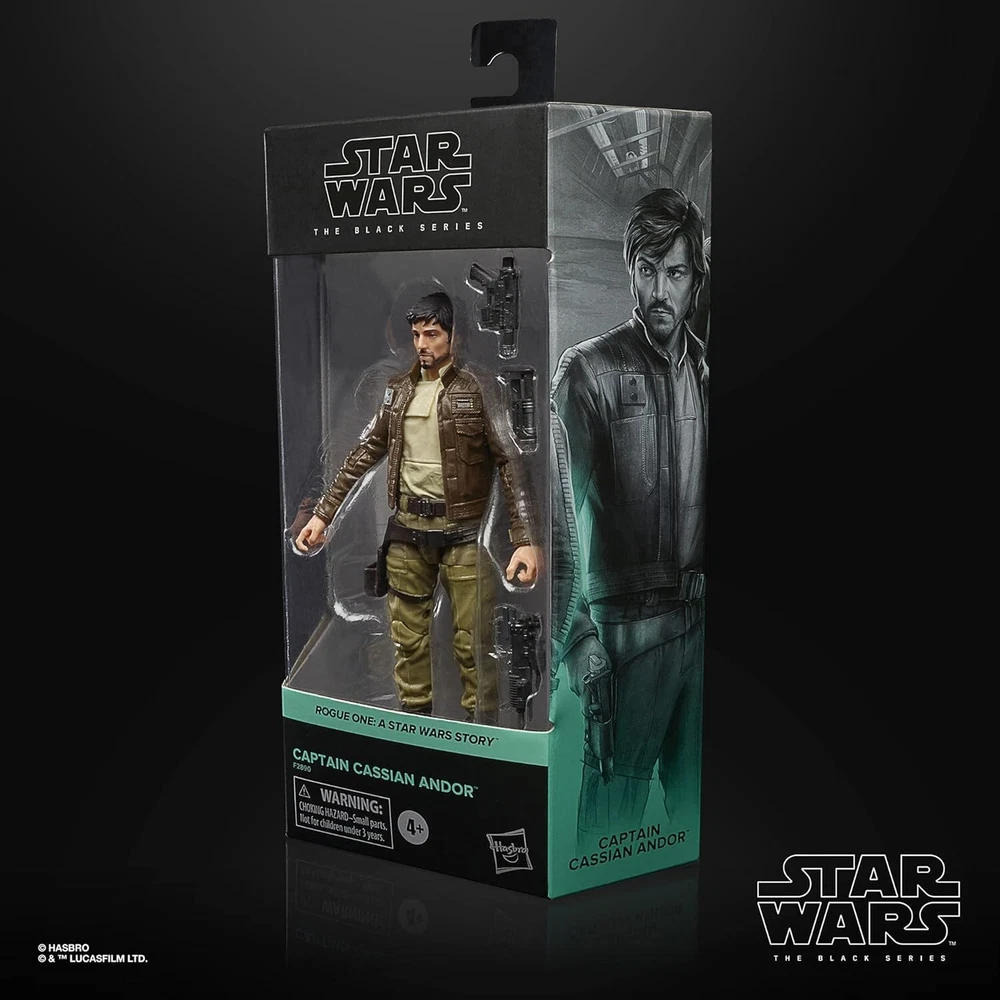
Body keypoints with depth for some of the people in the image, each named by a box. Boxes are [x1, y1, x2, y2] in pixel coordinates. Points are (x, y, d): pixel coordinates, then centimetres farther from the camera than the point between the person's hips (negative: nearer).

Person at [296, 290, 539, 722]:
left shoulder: (476, 389, -7)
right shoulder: (398, 390, 9)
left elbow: (510, 462, -11)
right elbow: (363, 454, 13)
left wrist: (525, 539, -20)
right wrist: (322, 514, 9)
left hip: (461, 529, -5)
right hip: (407, 528, 5)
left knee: (471, 639, 0)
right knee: (407, 636, 11)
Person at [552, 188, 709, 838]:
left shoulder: (706, 375, 11)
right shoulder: (590, 370, -4)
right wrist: (578, 635, -15)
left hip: (701, 622, 5)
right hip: (629, 628, -4)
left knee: (696, 807, 13)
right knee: (614, 809, 1)